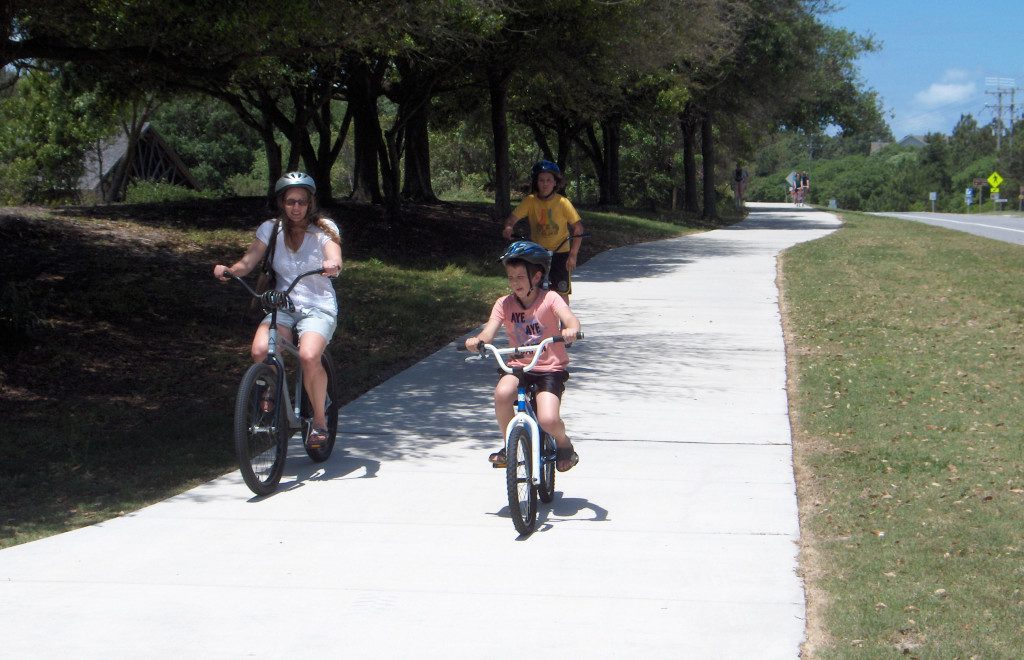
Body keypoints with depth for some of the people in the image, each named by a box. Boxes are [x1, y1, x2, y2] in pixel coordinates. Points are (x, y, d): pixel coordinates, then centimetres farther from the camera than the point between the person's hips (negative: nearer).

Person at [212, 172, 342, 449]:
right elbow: (247, 262, -5)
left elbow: (335, 260, -19)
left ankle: (319, 421, -8)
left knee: (308, 356, -31)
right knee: (260, 351, -28)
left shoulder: (324, 229, -2)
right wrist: (228, 270, -28)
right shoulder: (271, 229, 4)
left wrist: (332, 266, -44)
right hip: (282, 305, 3)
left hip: (318, 306, -3)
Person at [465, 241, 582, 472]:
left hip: (550, 369, -3)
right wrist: (477, 340, -37)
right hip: (518, 366, 3)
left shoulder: (549, 298, -8)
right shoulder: (504, 304, 0)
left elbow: (570, 319, -25)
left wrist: (570, 330, -49)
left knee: (548, 420, -23)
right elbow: (489, 332, -14)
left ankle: (564, 443, 15)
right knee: (502, 392, -31)